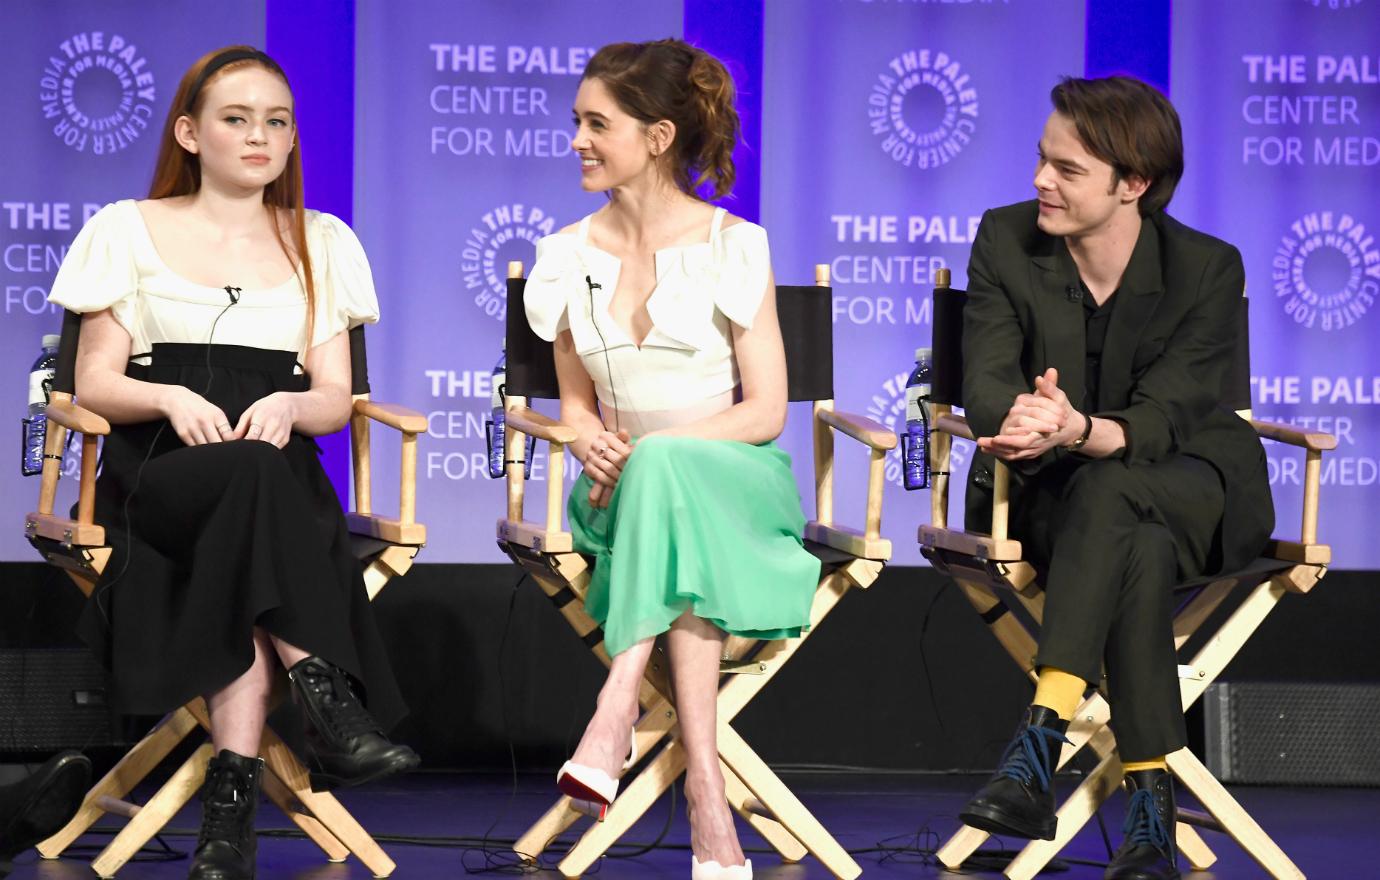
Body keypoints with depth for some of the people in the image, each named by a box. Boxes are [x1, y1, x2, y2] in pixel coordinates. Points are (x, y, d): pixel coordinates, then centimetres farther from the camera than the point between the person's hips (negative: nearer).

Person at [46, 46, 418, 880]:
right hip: (159, 472, -2)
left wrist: (288, 406, -12)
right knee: (254, 477, -39)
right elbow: (94, 383, 8)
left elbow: (336, 399, 12)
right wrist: (170, 398, -14)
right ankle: (332, 708, -46)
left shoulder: (323, 243, 19)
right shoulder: (129, 232, 13)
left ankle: (234, 793, -42)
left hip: (282, 473, 2)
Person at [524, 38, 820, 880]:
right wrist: (594, 448, -8)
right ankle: (704, 788, -45)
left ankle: (616, 716, -45)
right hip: (627, 489, 3)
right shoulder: (571, 254, 10)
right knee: (659, 477, -34)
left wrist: (648, 449, -17)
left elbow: (766, 409, -5)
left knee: (667, 470, -38)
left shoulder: (732, 248, -2)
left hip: (730, 479, -3)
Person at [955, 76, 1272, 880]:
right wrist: (1019, 421, -39)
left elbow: (1162, 420, -21)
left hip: (1190, 490, -1)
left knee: (1108, 493, -38)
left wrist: (1079, 432, -44)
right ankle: (1152, 805, -38)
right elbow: (987, 380, -12)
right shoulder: (1006, 241, -4)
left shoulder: (1208, 268, -12)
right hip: (1049, 492, 1)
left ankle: (1041, 739, -46)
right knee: (1141, 551, -35)